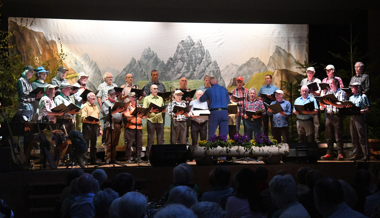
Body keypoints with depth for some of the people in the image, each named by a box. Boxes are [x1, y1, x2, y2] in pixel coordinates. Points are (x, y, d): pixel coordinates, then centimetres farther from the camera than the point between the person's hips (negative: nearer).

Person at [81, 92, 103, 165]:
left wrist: (100, 128, 18)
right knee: (85, 143, -6)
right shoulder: (85, 106, -1)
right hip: (87, 126, -7)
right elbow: (83, 118, -12)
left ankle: (93, 159, 15)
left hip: (95, 126, 7)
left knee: (94, 144, 10)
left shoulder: (96, 107, 23)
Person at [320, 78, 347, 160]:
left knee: (339, 136, -7)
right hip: (328, 116, 6)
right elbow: (324, 106, 18)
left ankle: (340, 154, -6)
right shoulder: (328, 93, 21)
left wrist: (331, 103, -24)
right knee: (329, 136, 5)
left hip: (337, 116, -6)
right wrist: (322, 104, -5)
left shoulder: (341, 93, 3)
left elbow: (342, 105, -13)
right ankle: (329, 154, 9)